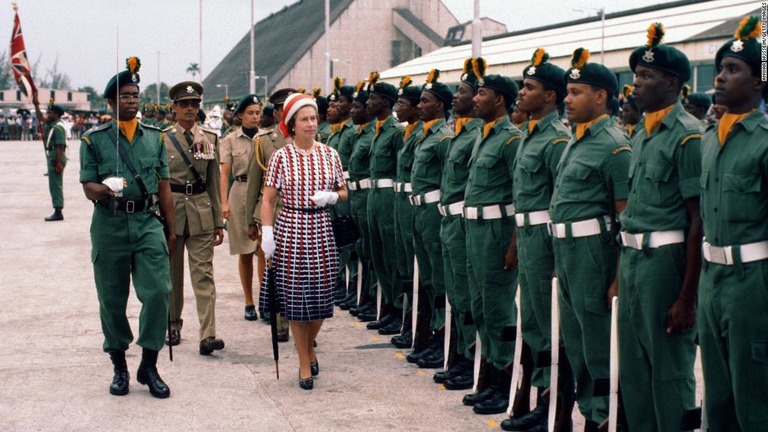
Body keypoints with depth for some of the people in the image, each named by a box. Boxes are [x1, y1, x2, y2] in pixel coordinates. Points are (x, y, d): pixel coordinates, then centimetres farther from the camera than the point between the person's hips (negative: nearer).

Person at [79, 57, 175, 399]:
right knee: (112, 299, 6)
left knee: (158, 292, -10)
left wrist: (171, 230, 12)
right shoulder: (94, 140, 3)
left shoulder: (155, 138, 10)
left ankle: (148, 365, 4)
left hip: (148, 223, 1)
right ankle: (119, 367, 20)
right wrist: (103, 189, -25)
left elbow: (164, 187, 13)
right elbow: (88, 187, -1)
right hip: (109, 226, -1)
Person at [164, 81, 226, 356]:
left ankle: (207, 336, -13)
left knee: (203, 274, -7)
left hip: (201, 211, 1)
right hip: (170, 209, 0)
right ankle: (173, 326, 26)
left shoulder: (210, 139, 8)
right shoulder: (162, 139, 2)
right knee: (172, 273, 10)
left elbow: (214, 181, 10)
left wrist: (218, 221, 7)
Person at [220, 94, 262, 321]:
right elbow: (224, 174, 3)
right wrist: (224, 202, -6)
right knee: (245, 253, 6)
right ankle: (249, 303, 14)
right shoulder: (230, 140, 6)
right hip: (240, 193, 0)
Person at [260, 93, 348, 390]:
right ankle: (305, 364, 14)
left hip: (321, 231, 2)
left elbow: (344, 193, 14)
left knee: (320, 297, 6)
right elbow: (268, 199, -1)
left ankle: (310, 346, 34)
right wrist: (267, 234, -9)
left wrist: (331, 197, -7)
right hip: (290, 230, -2)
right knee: (295, 298, 2)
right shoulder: (281, 157, -1)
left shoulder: (329, 155, 6)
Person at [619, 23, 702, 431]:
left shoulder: (688, 136, -13)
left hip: (665, 259, -8)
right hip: (632, 258, 8)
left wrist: (687, 297, -17)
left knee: (669, 369, 1)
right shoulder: (640, 135, 13)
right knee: (633, 366, 15)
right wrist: (622, 266, 17)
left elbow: (699, 220, -15)